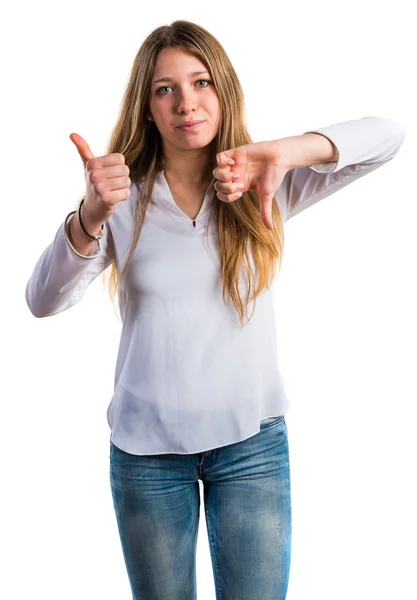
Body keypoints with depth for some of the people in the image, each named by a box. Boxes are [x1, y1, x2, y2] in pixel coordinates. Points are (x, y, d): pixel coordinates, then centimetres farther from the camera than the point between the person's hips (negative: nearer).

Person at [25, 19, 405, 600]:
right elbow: (44, 301, -15)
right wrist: (89, 218, -34)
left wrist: (284, 152, -28)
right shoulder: (124, 199, -3)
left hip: (252, 441, 0)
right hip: (146, 447, 1)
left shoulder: (264, 189, -2)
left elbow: (386, 135, -11)